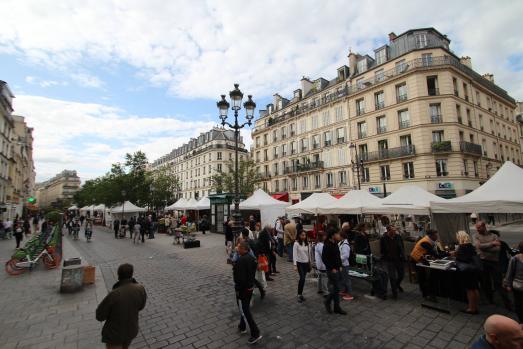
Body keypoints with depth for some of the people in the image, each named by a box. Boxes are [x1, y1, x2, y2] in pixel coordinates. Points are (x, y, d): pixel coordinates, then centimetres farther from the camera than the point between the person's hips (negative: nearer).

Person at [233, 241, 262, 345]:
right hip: (250, 287, 9)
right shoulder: (251, 258, 1)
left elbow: (240, 278, -27)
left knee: (244, 311, 3)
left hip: (243, 289, -9)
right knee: (245, 308, 24)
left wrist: (237, 290, -16)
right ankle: (242, 327, 40)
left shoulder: (241, 260, -27)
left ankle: (255, 333, 5)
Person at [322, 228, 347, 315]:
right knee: (336, 288, -1)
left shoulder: (335, 244, 7)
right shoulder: (327, 245, -21)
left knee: (334, 288, 15)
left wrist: (340, 265, 10)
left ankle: (327, 302, 28)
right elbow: (324, 259, -22)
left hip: (337, 269, 9)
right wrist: (332, 268, -18)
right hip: (331, 270, -9)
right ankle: (337, 308, 16)